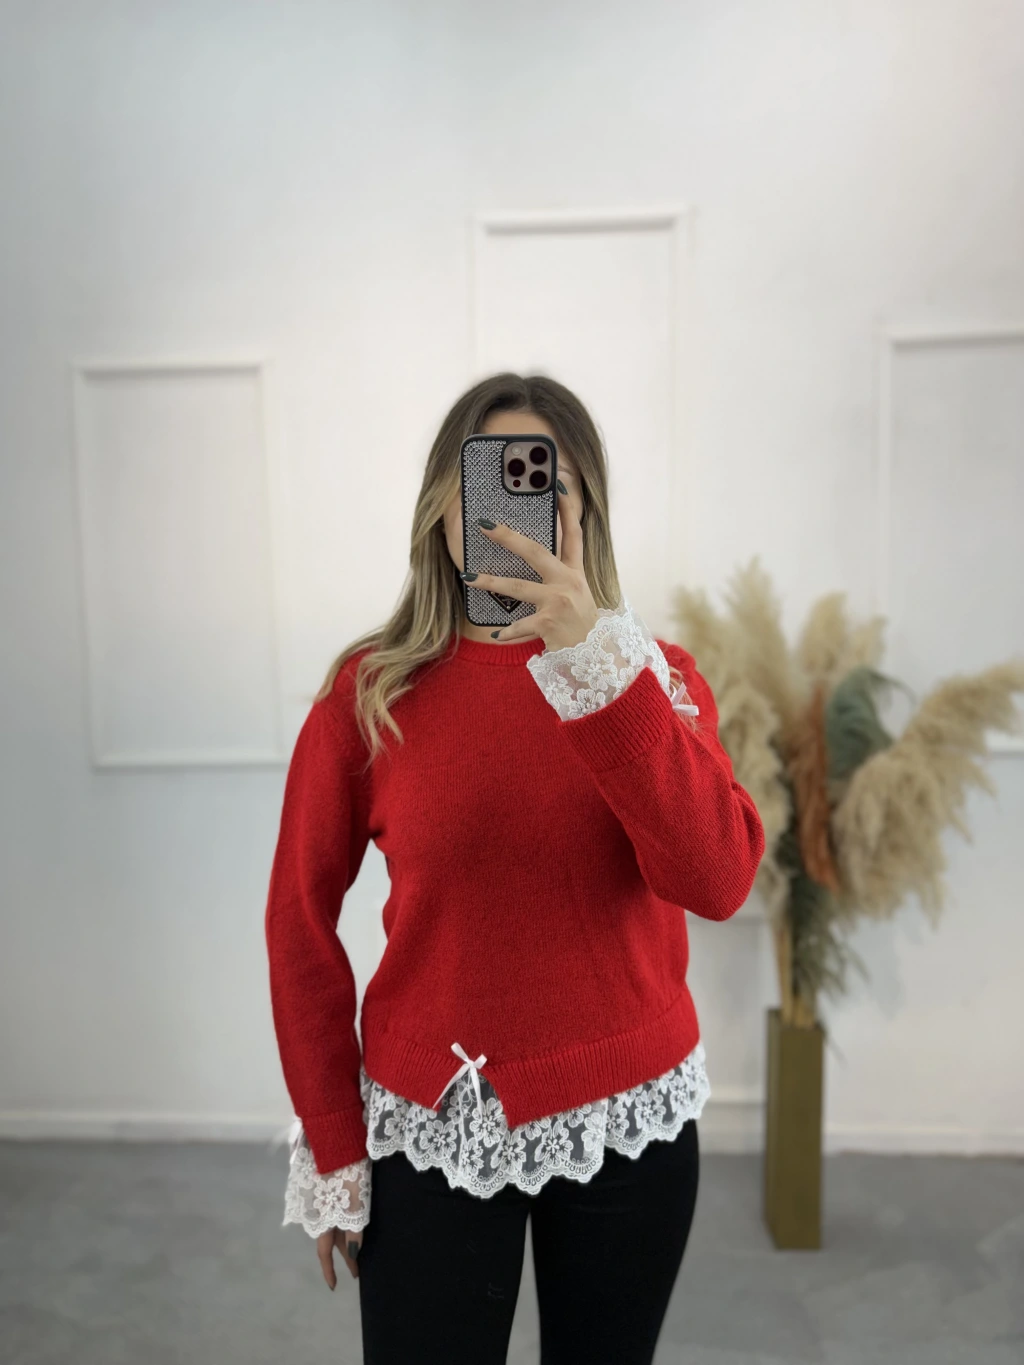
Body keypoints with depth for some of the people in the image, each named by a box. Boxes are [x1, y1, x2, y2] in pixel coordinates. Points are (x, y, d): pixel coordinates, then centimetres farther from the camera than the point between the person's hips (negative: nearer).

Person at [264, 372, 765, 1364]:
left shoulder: (656, 675, -4)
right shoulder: (370, 688, -7)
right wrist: (329, 1148, -1)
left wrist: (595, 658, -27)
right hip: (431, 1129, -1)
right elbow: (301, 922, -2)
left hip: (627, 1121, 2)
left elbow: (718, 883, -20)